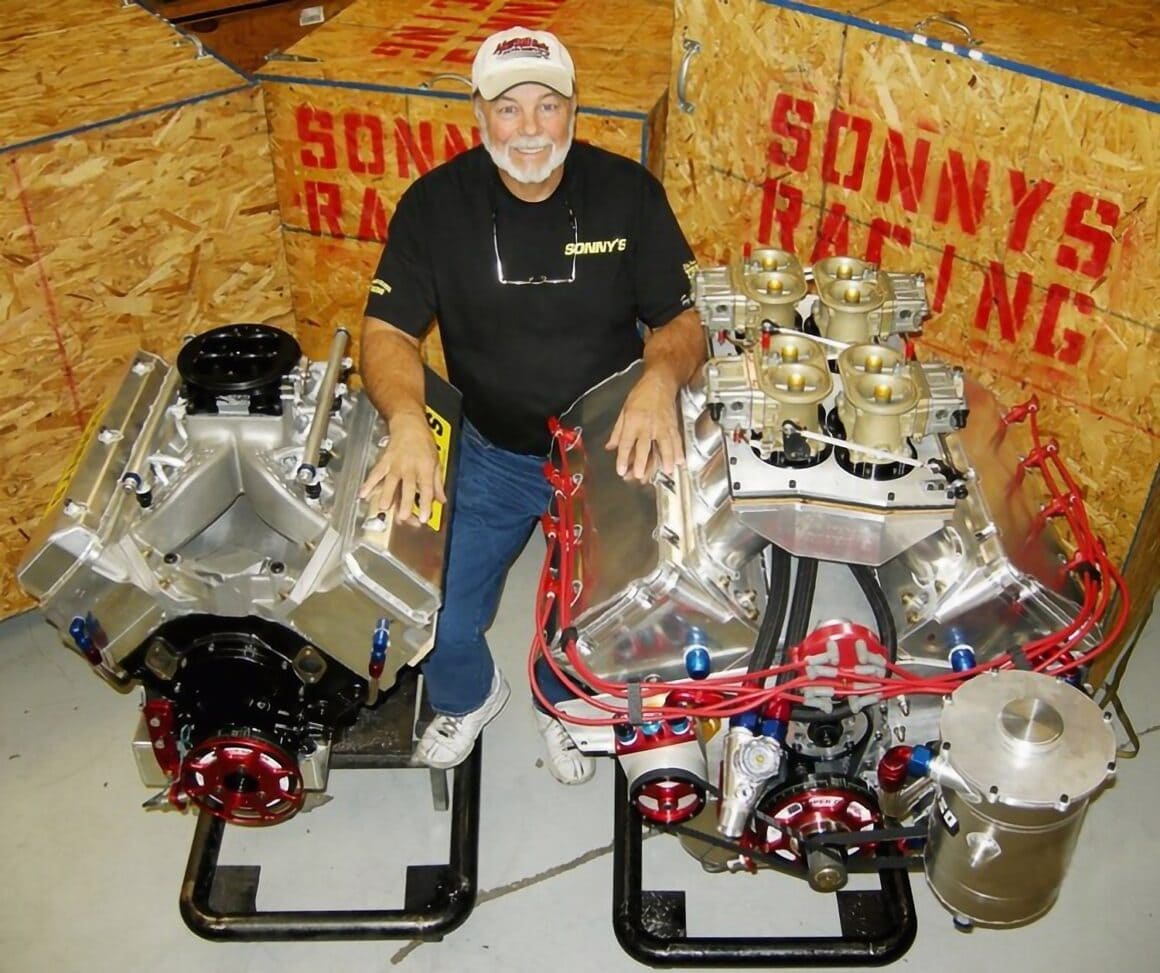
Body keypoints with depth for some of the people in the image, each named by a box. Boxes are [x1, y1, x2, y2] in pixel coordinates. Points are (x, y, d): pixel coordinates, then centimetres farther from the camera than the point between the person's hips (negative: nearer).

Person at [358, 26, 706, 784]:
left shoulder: (628, 191, -8)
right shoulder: (436, 203, -8)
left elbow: (683, 318, -7)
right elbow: (388, 329, -12)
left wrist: (659, 380, -32)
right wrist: (408, 420, -34)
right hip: (487, 452, 1)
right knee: (436, 621, -5)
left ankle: (563, 703, 34)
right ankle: (471, 697, 34)